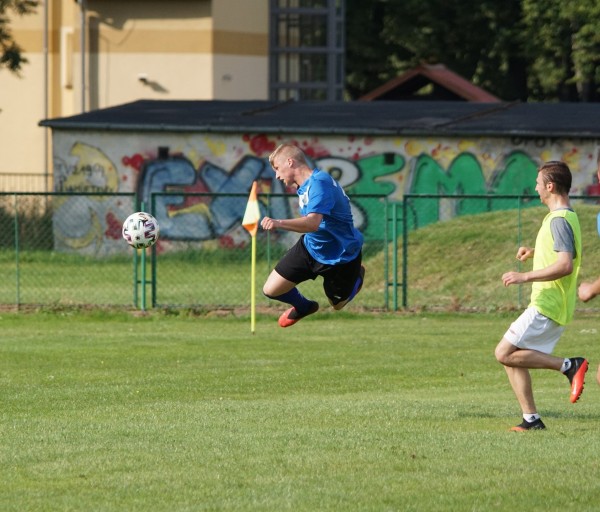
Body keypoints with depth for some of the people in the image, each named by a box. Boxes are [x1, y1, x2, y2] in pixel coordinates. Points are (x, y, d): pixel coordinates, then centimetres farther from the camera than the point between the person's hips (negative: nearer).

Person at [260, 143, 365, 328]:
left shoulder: (319, 183, -32)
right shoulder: (305, 185, -3)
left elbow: (313, 223, -47)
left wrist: (279, 223, -59)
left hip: (341, 255, -7)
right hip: (311, 247, 7)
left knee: (338, 305, 15)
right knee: (271, 290, 0)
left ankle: (357, 275, 47)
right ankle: (303, 307, 33)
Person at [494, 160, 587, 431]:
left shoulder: (559, 220, -16)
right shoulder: (567, 217, 16)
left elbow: (565, 265, -27)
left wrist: (525, 276, -25)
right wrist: (535, 252, 22)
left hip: (546, 307, -10)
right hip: (556, 307, 10)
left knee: (505, 353, -12)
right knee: (512, 357, 10)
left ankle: (569, 366, -12)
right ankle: (531, 419, 9)